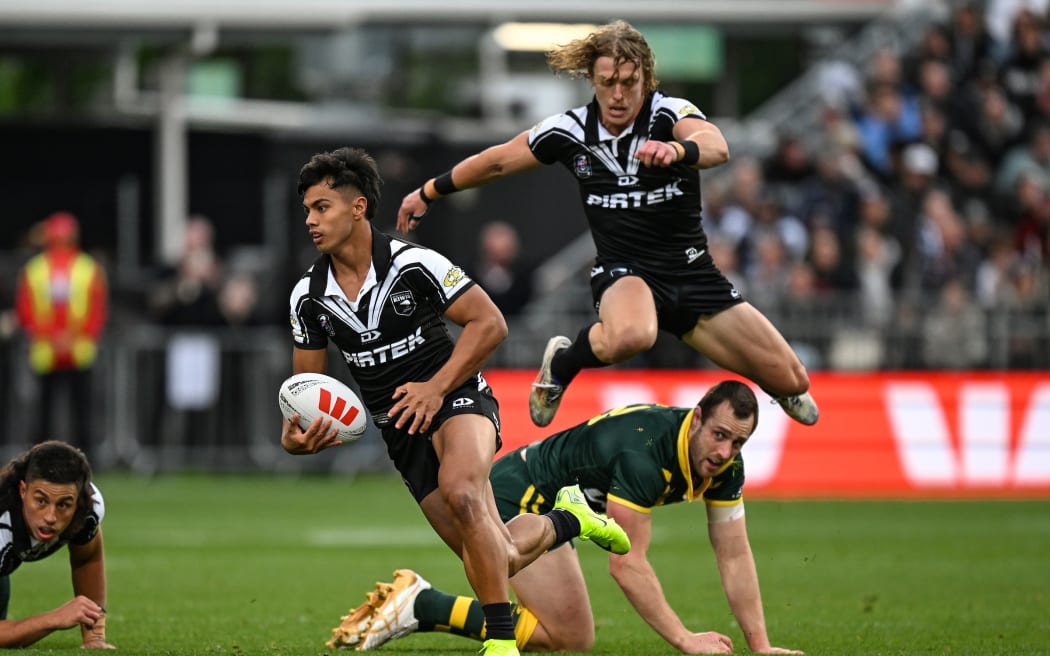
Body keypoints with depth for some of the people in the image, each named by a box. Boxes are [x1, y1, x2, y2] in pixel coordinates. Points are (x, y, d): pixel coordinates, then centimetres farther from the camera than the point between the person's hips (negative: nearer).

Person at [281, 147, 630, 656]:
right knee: (499, 560, 0)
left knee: (459, 490, -38)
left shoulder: (412, 264, -16)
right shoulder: (309, 296, -2)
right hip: (401, 429, 5)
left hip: (456, 399, -5)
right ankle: (566, 520, 34)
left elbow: (490, 323, -13)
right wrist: (294, 436, -13)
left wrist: (436, 387, -20)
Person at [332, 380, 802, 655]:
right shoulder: (644, 453, -34)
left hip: (549, 508, 10)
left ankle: (418, 600, 18)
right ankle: (422, 608, -9)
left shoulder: (724, 462, -8)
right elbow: (627, 565, -32)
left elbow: (734, 557, -1)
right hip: (514, 497, -10)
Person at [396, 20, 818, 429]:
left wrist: (677, 149, -58)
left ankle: (779, 390, 39)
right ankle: (561, 363, -5)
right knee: (629, 336, -40)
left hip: (694, 274, 1)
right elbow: (498, 162, 11)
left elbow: (716, 146, -36)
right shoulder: (569, 132, -5)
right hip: (624, 274, -1)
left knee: (792, 383, -2)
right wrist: (428, 193, 19)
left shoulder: (671, 114, -13)